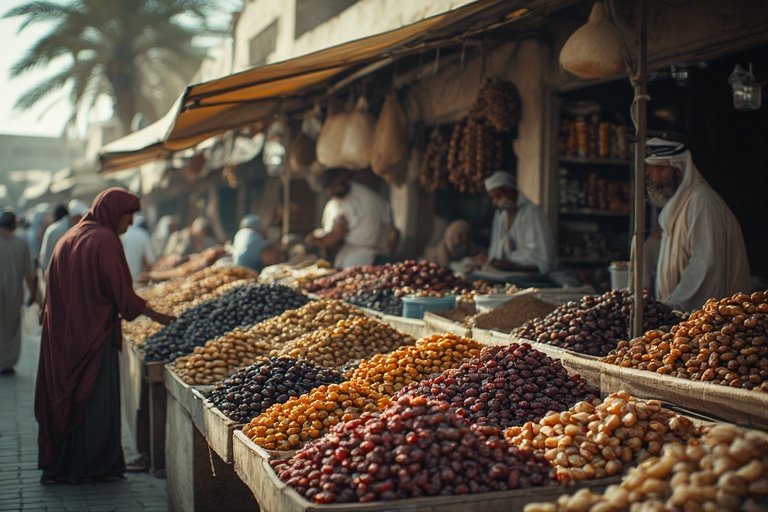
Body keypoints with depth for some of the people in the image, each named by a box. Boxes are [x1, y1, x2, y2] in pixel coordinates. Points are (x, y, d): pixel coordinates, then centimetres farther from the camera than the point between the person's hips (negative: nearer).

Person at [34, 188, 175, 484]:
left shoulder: (68, 238, 13)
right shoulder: (105, 240, -12)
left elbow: (58, 291, 17)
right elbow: (123, 293, -13)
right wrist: (158, 317, -4)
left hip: (62, 335, 8)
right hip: (94, 334, -8)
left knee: (63, 398, 12)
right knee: (94, 401, 1)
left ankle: (57, 466, 18)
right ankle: (94, 468, 8)